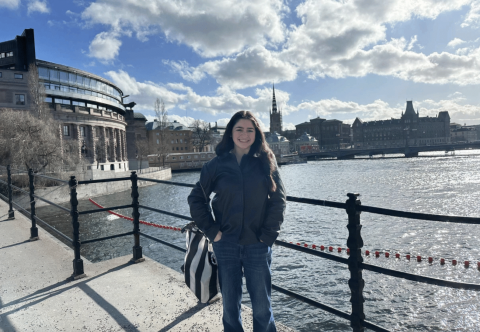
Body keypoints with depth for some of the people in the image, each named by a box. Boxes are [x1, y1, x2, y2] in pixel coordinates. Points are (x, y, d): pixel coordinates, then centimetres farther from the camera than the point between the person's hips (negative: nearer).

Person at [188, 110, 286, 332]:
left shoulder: (265, 162, 0)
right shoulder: (217, 164, 1)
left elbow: (278, 200, -2)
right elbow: (195, 198, 5)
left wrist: (268, 234, -8)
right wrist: (212, 230, -3)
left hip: (257, 244, -1)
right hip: (226, 244, 1)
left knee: (262, 305, 10)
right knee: (230, 305, 15)